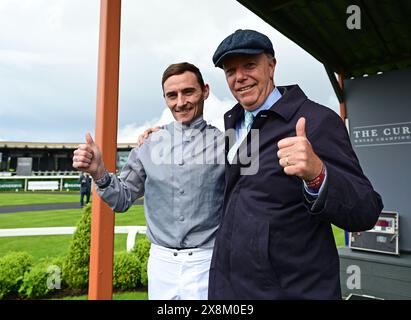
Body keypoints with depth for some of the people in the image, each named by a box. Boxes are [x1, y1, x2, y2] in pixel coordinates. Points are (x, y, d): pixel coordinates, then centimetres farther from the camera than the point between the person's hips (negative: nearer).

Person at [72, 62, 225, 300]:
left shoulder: (224, 144, -7)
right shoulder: (150, 145, 1)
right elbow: (123, 199, 5)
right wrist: (99, 173, -11)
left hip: (206, 262, -2)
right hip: (161, 261, 3)